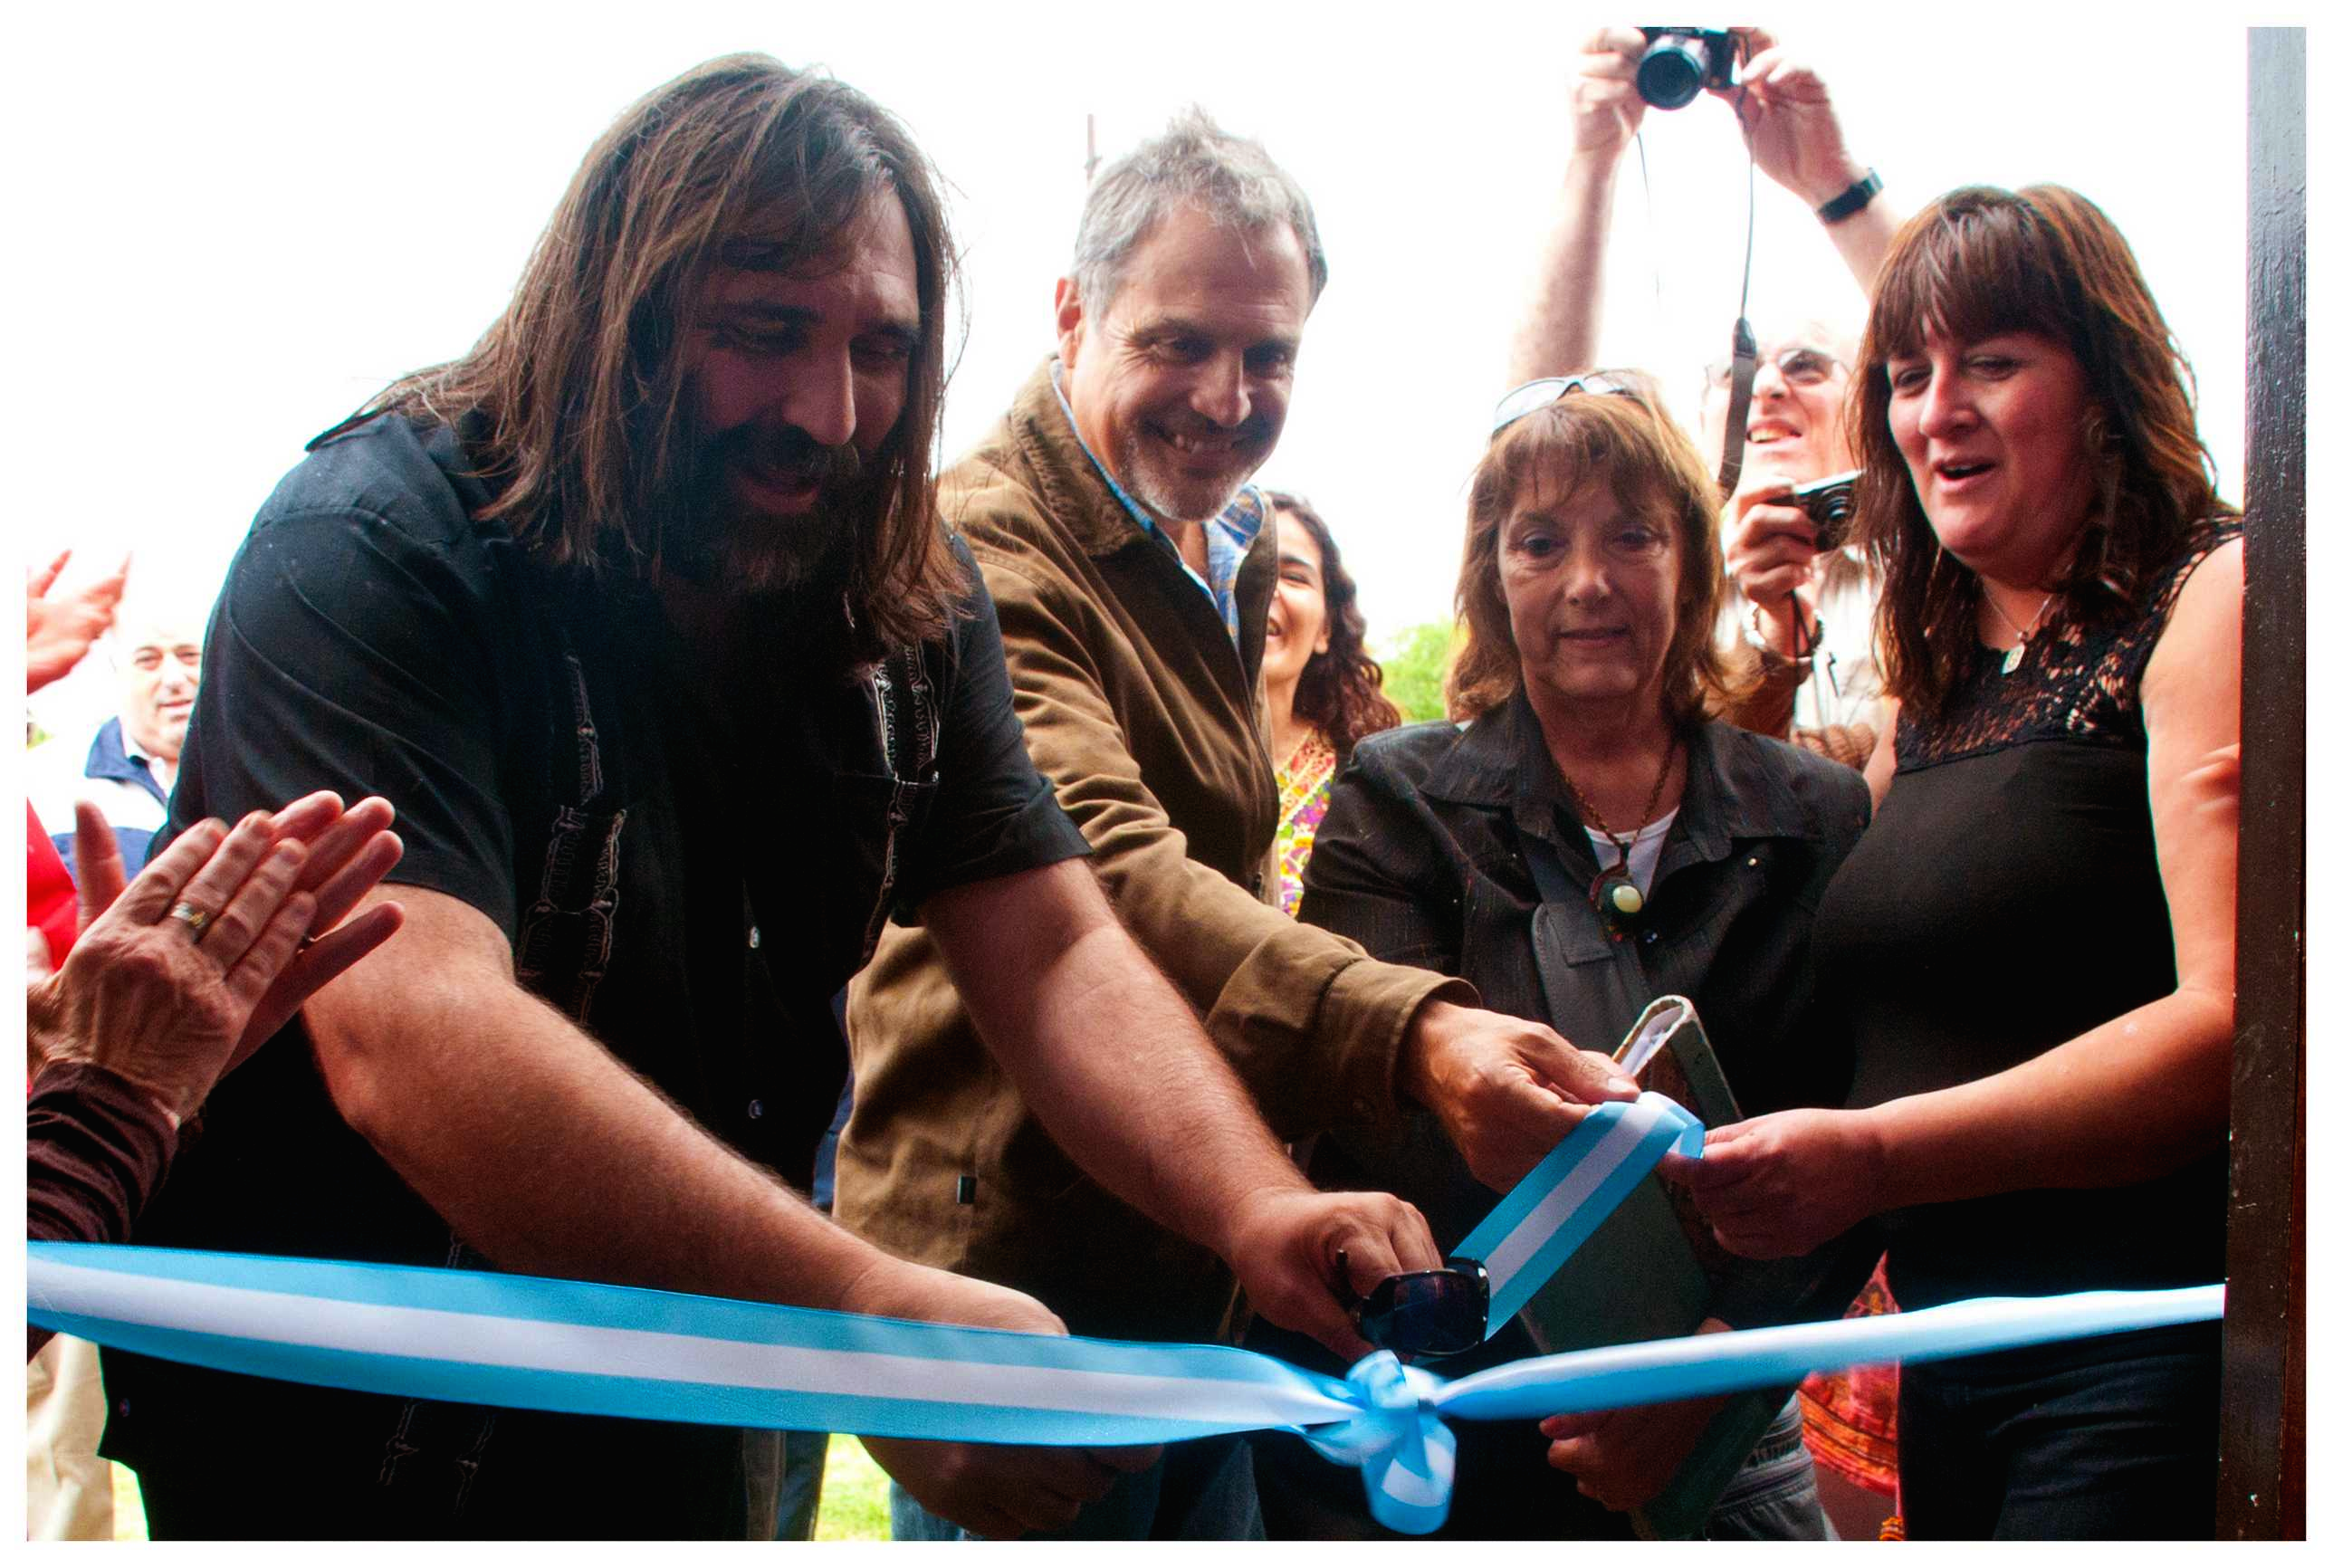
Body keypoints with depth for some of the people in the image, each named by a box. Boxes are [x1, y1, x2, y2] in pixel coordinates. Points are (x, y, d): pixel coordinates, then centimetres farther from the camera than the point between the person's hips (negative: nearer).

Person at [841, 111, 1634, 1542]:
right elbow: (1108, 875, -35)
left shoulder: (1233, 550, 13)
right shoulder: (985, 551, -18)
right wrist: (1412, 1038, -47)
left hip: (1204, 1262, 9)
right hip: (1017, 1252, -9)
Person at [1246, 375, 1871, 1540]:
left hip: (1715, 1445, 2)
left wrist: (1708, 1359, -19)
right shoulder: (1394, 801, 0)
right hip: (1417, 1434, -1)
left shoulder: (1821, 821, 4)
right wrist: (1611, 1353, -25)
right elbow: (1409, 1126, -13)